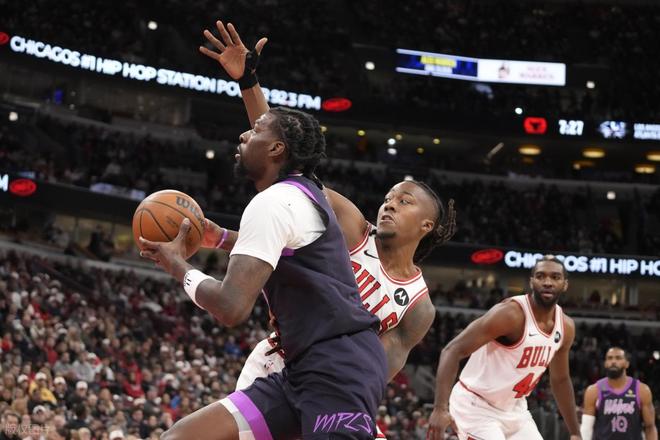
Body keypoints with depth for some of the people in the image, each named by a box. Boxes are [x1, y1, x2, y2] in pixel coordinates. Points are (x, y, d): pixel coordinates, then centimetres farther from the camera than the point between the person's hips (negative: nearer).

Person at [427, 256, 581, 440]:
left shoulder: (565, 327, 0)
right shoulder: (511, 313, -25)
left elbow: (560, 379, 17)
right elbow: (452, 351, -29)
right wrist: (440, 408, -40)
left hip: (514, 409, 8)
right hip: (477, 406, -8)